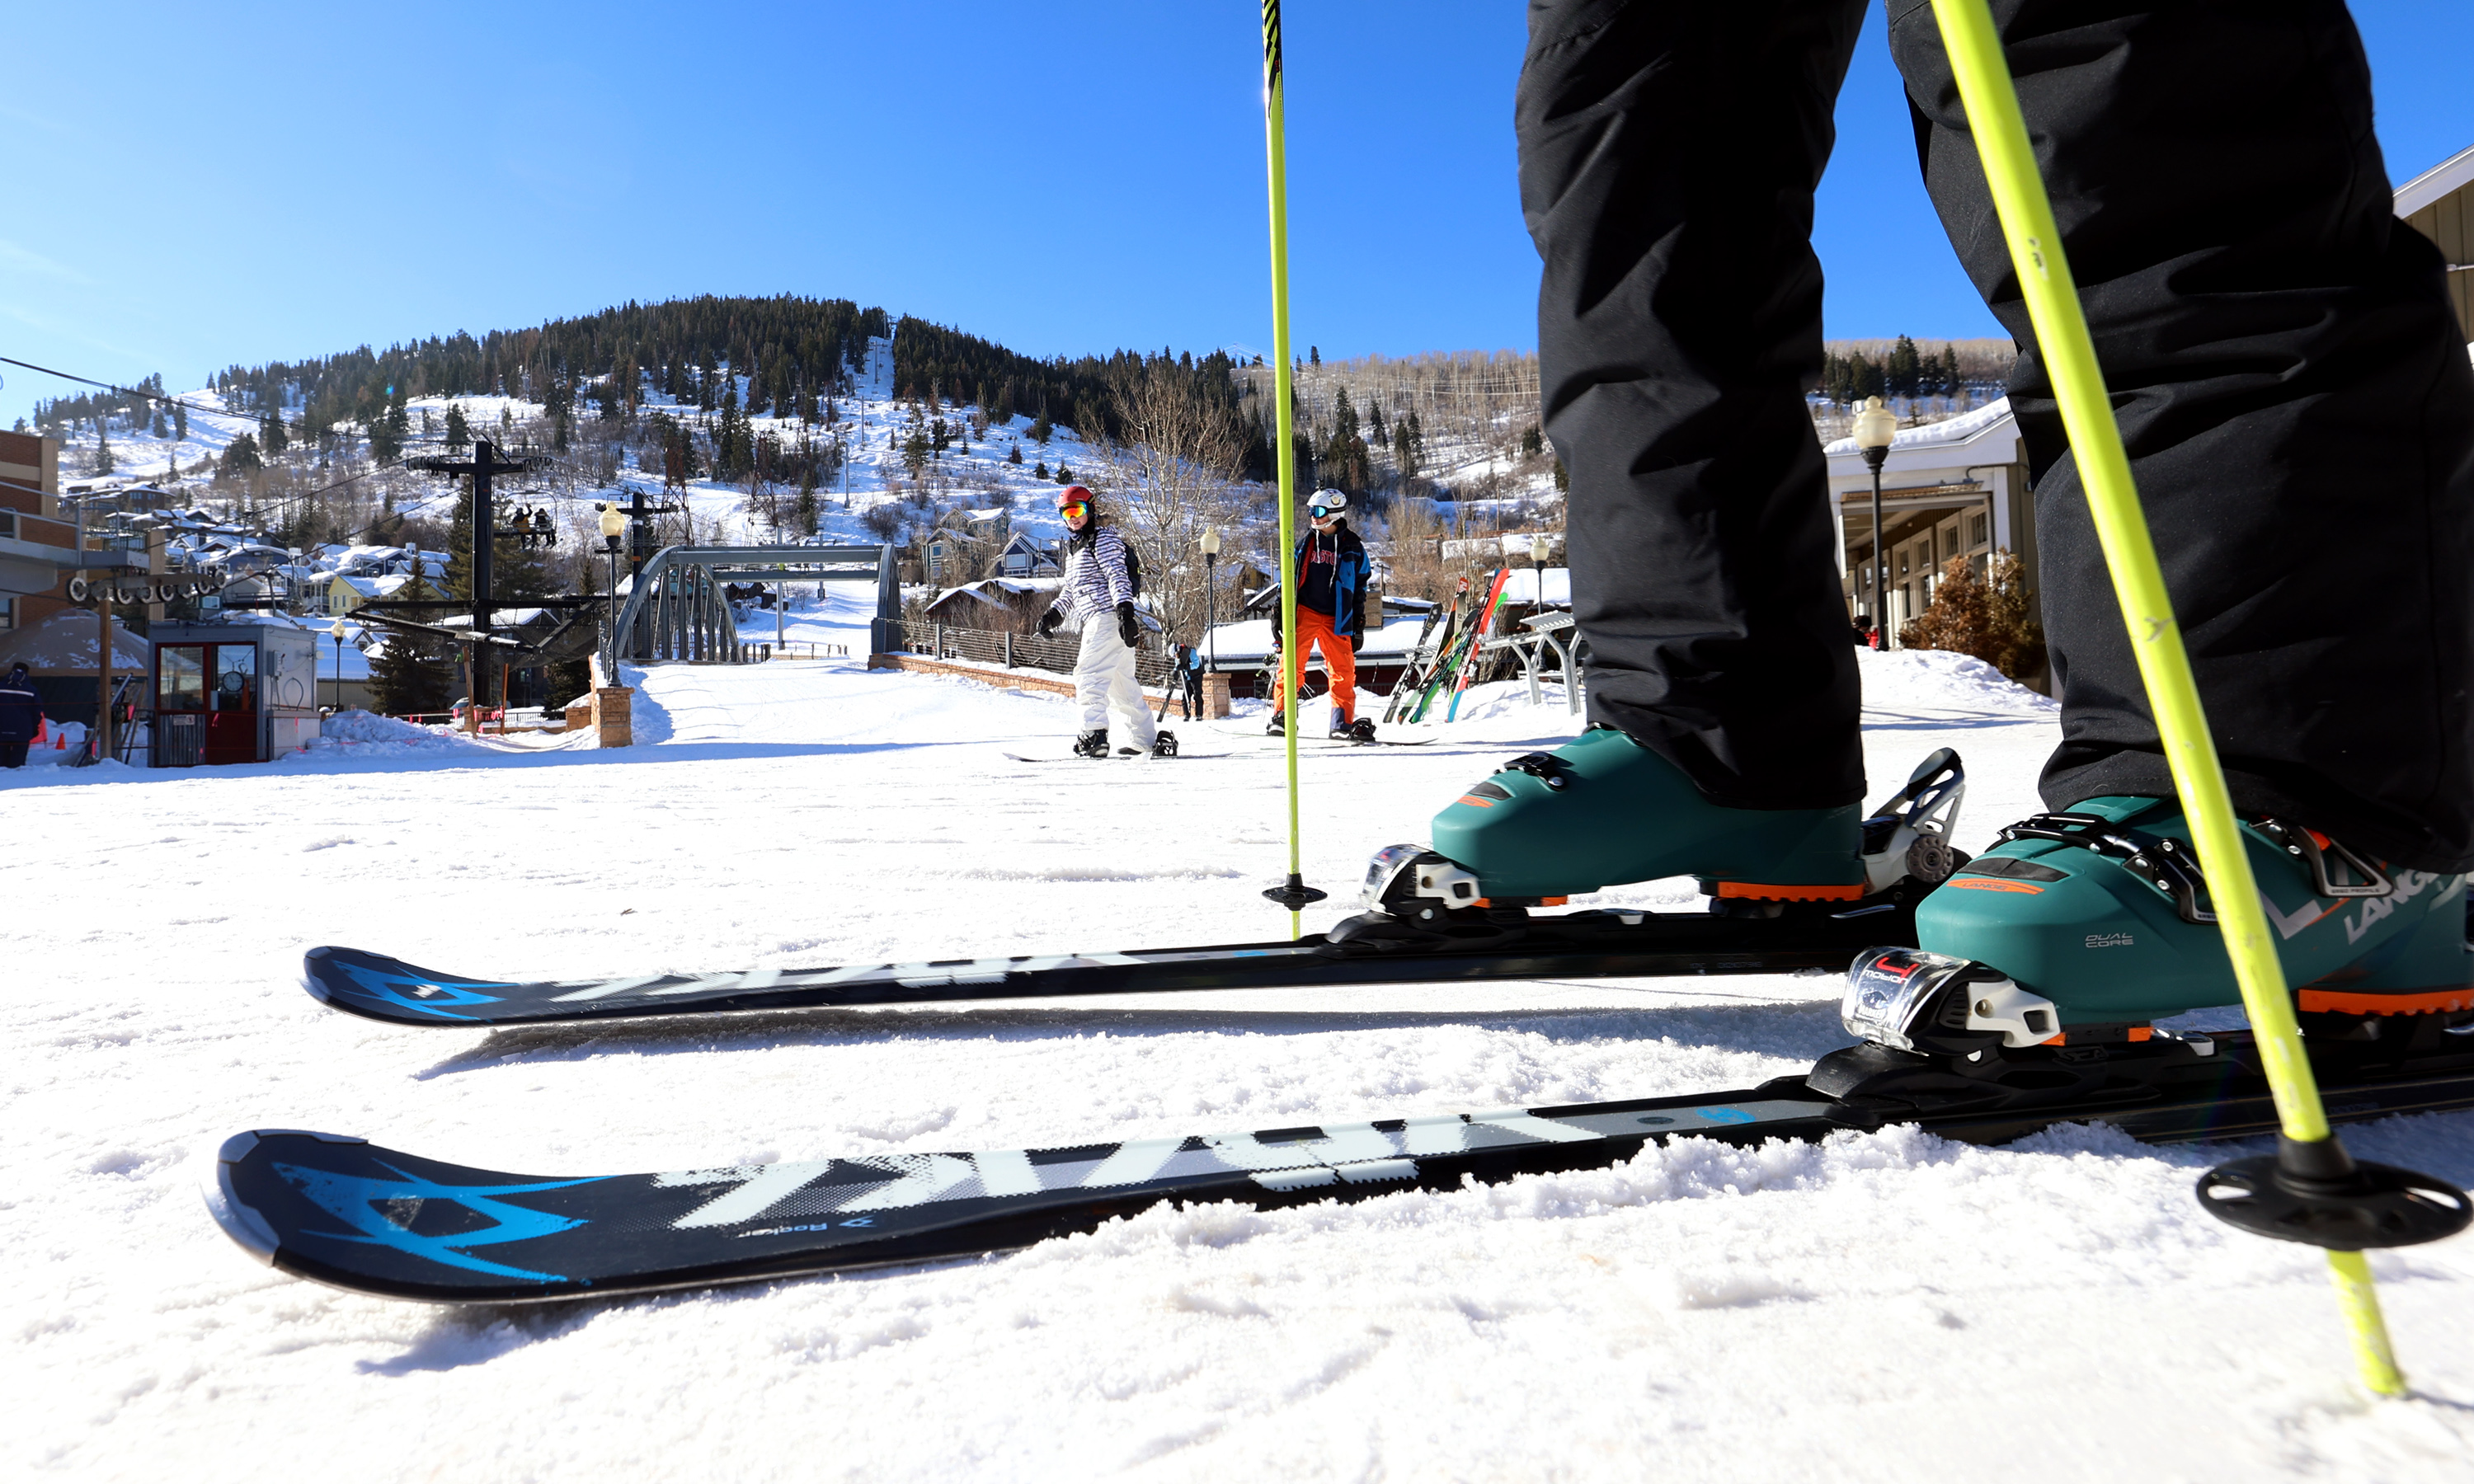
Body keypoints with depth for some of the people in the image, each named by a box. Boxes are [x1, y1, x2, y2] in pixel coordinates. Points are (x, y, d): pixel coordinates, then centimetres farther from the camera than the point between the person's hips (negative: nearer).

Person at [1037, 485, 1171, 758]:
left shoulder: (1103, 537, -2)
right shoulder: (1074, 546, 25)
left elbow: (1117, 575, -14)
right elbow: (1070, 591, 30)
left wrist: (1125, 609, -25)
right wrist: (1054, 615, 17)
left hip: (1107, 616, -10)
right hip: (1097, 622, 10)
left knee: (1089, 674, -19)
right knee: (1121, 685, 10)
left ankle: (1094, 735, -26)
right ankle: (1148, 740, 14)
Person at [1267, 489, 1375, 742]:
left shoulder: (1353, 548, 6)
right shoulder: (1306, 542, 9)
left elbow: (1359, 590, 10)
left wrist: (1358, 626, 6)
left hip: (1336, 619, 0)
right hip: (1304, 613, 0)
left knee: (1344, 670, -3)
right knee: (1292, 664, -6)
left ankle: (1343, 721, 5)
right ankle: (1281, 717, 0)